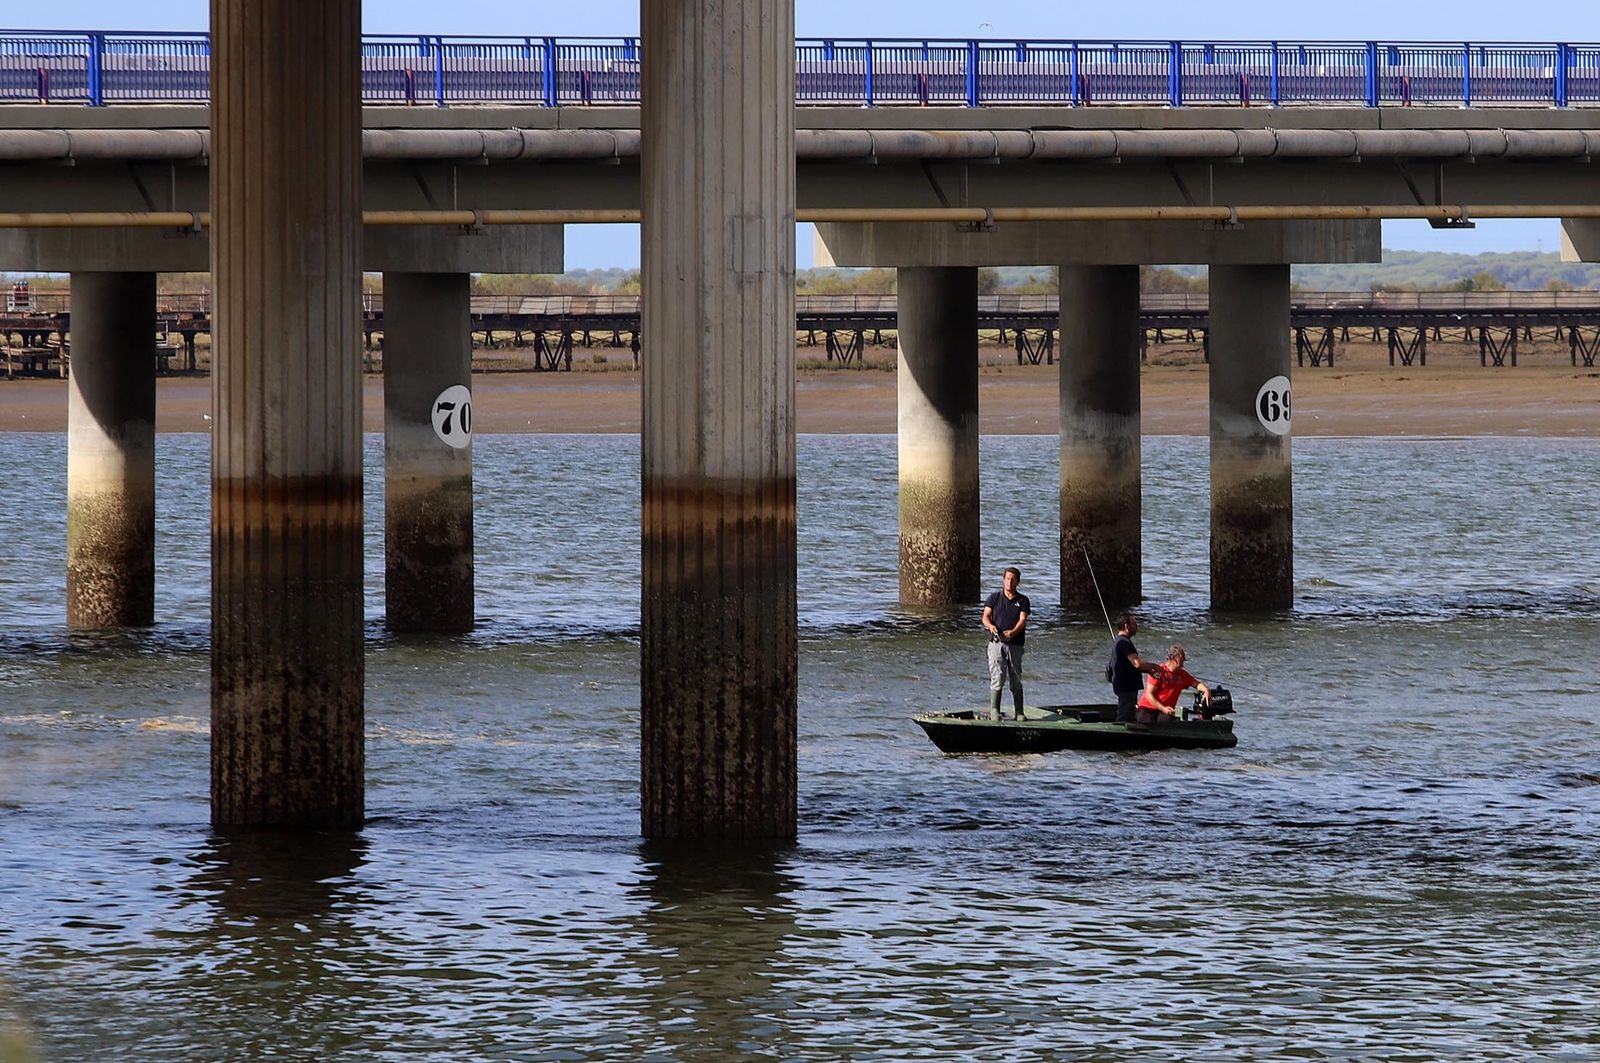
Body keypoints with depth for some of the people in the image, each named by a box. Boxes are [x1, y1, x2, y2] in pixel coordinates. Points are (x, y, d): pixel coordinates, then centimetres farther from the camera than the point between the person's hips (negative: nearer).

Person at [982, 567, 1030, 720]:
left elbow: (1023, 619, -4)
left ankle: (1019, 713, 10)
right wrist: (990, 626, -22)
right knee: (997, 677, -11)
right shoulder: (995, 598, 10)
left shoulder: (1022, 600, 9)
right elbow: (986, 616, 2)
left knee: (1016, 680, 4)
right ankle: (994, 710, -10)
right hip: (996, 643, -1)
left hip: (1015, 644, 1)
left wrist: (1013, 632, -24)